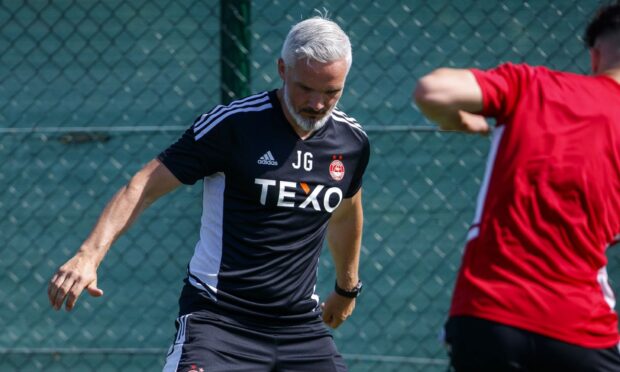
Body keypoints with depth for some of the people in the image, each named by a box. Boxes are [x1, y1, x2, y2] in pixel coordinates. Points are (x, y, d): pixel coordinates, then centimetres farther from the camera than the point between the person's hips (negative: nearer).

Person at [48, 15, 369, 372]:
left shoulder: (353, 141, 5)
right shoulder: (233, 124, -11)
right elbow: (144, 186, -11)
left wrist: (347, 287, 39)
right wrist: (90, 254, -24)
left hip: (301, 324, 5)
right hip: (218, 315, -5)